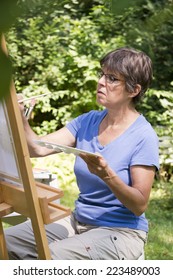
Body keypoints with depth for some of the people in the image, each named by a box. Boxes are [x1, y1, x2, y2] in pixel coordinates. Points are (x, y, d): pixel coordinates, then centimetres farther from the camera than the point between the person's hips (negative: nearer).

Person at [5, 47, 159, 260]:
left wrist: (108, 175, -32)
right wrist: (20, 118, -24)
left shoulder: (143, 136, -14)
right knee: (7, 241, -9)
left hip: (120, 232, -6)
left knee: (51, 256, -29)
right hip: (78, 222, 6)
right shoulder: (88, 121, 3)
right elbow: (38, 148, -7)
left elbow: (140, 206, -16)